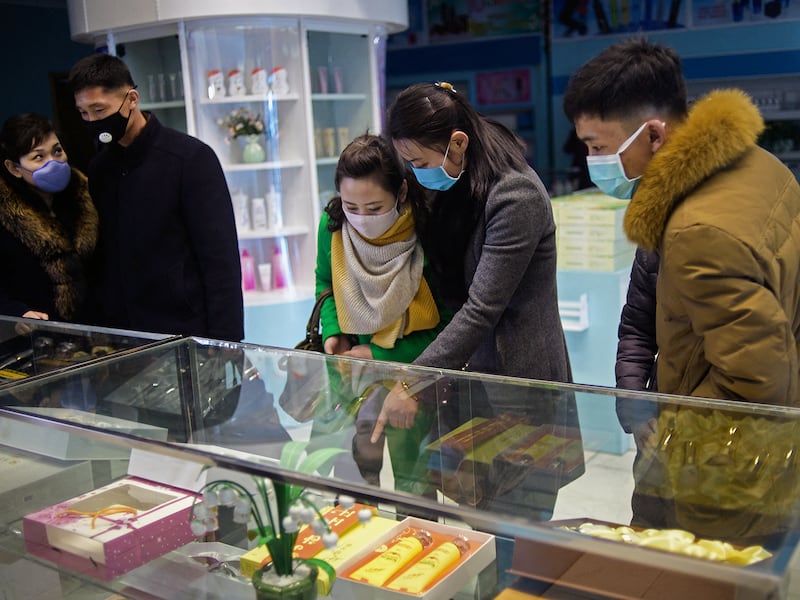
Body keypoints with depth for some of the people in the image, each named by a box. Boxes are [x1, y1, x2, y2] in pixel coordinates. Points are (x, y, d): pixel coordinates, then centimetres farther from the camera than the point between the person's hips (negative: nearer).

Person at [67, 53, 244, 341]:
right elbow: (101, 257, 14)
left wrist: (224, 346, -16)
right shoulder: (98, 168, 9)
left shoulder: (190, 157, -9)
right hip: (121, 338, 5)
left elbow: (221, 261, -11)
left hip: (187, 335, -5)